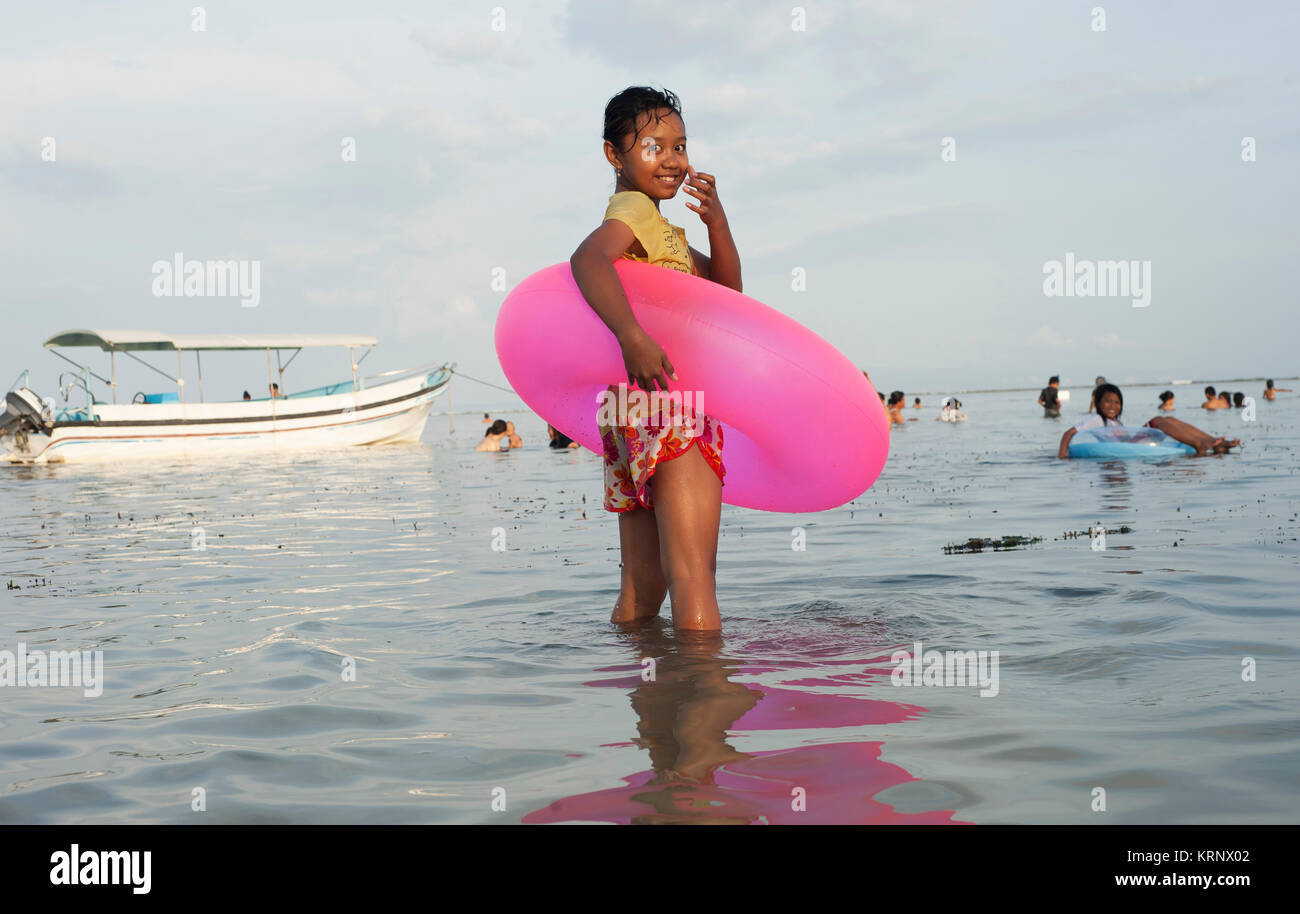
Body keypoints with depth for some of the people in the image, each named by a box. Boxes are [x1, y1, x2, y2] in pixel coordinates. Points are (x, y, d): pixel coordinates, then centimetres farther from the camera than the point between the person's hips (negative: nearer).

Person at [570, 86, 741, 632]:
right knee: (694, 580, -13)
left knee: (642, 590, 15)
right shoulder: (633, 209, -7)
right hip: (668, 406, -10)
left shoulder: (659, 224, 23)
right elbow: (588, 259, -29)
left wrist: (717, 223, 1)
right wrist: (632, 335, -43)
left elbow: (726, 289, 18)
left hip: (637, 416, 10)